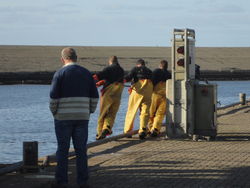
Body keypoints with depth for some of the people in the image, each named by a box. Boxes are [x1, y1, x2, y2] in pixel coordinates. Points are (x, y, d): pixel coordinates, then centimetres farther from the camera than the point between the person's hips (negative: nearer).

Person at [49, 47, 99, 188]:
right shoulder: (87, 73, 6)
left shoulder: (60, 73, -5)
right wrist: (90, 111, 15)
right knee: (81, 150, 7)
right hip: (82, 117, 3)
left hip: (63, 117, -3)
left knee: (63, 150, 3)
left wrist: (54, 112, 5)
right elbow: (95, 97, 5)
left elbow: (54, 96, -9)